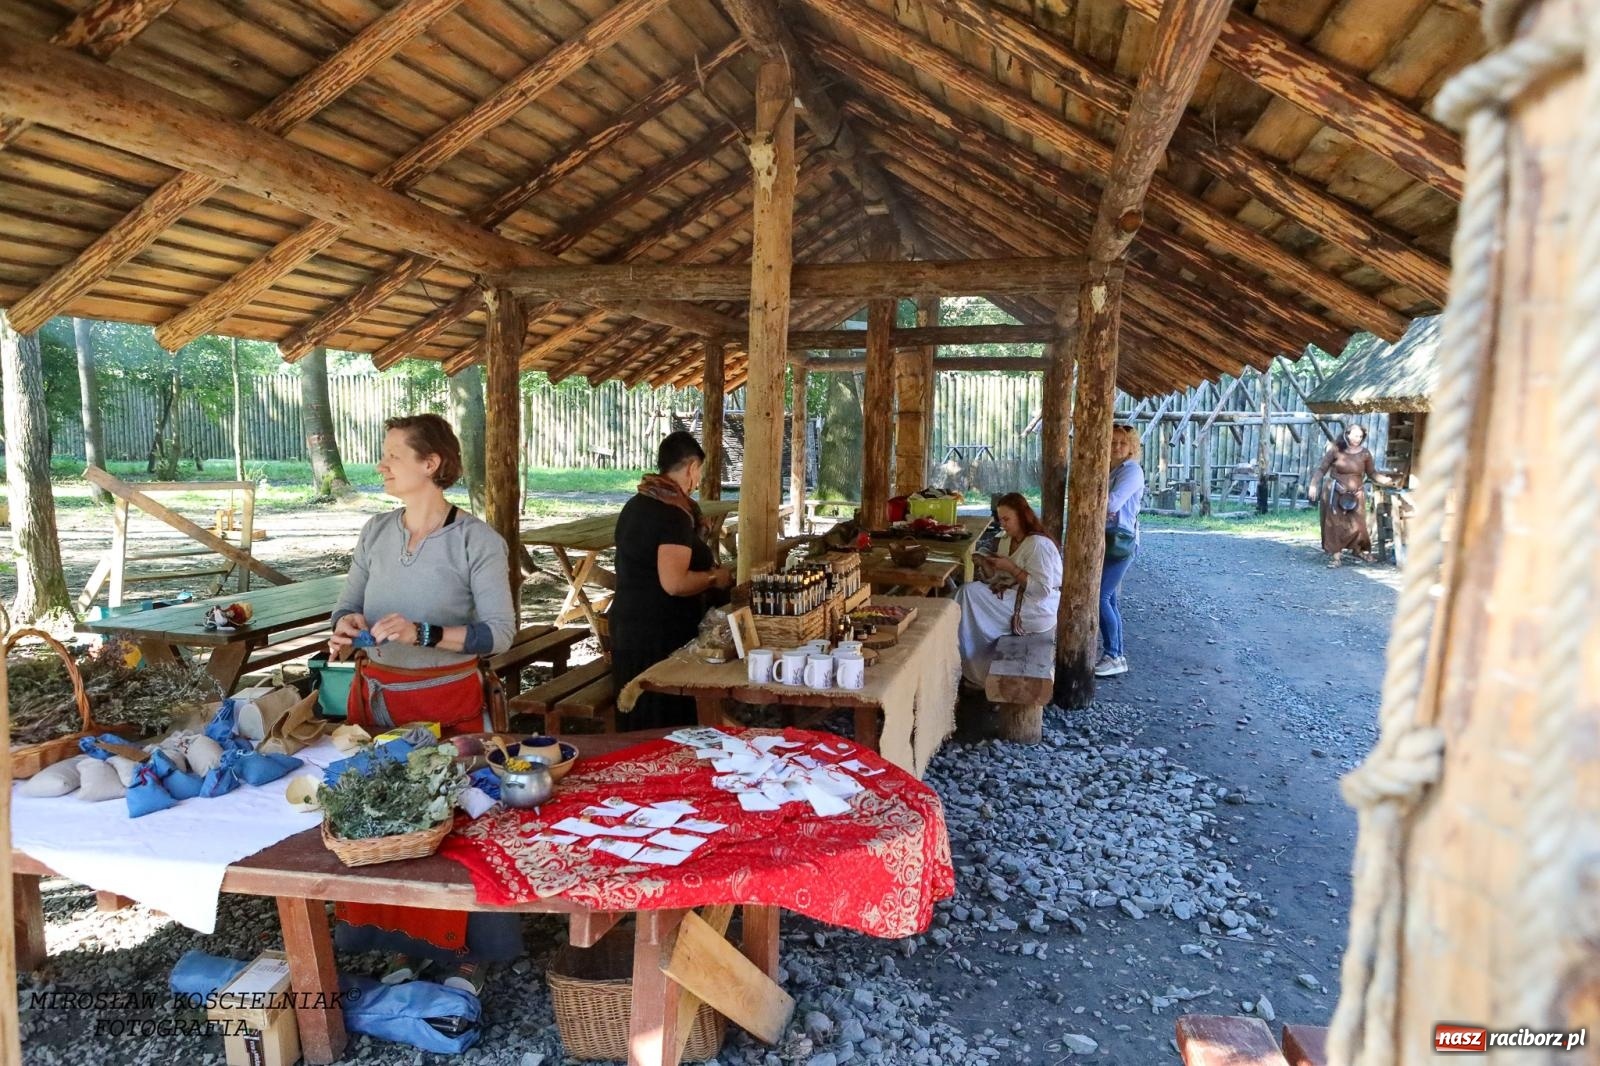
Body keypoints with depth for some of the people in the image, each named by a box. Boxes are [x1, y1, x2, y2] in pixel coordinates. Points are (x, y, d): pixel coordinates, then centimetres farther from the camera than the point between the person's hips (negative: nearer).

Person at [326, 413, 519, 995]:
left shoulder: (478, 541, -12)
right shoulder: (375, 533, 4)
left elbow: (499, 632, -16)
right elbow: (349, 604, 11)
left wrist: (422, 633, -26)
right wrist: (347, 626, -12)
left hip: (446, 702, -5)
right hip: (375, 699, 5)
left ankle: (466, 951, 22)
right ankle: (405, 943, 32)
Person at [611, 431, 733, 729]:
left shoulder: (636, 504, 12)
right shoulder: (675, 514, -18)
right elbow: (674, 583, -26)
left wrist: (705, 566, 25)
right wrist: (714, 578, -10)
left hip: (628, 629, 9)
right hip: (661, 638, -9)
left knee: (639, 726, 17)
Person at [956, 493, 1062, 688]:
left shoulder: (1038, 544, -16)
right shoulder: (1006, 541, 11)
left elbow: (1043, 590, -22)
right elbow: (998, 580, 12)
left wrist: (1010, 567, -21)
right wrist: (985, 565, -8)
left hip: (1037, 612, -9)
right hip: (1013, 598, 9)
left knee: (970, 593, -16)